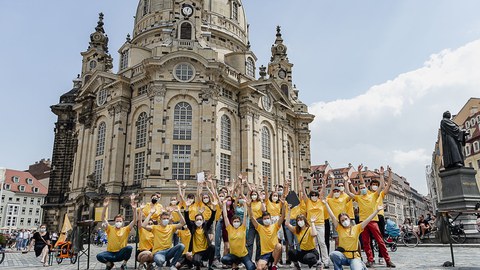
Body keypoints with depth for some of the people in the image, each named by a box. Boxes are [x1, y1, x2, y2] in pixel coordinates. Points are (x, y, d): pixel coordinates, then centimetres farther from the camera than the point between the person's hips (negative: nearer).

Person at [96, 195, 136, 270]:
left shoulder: (126, 229, 2)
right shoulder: (110, 229, 3)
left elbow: (134, 220, -10)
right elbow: (103, 218, -8)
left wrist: (134, 209, -25)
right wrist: (105, 207, -22)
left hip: (121, 253, -1)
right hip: (111, 253, 1)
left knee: (129, 248, -32)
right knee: (99, 256, -27)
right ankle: (109, 264, 5)